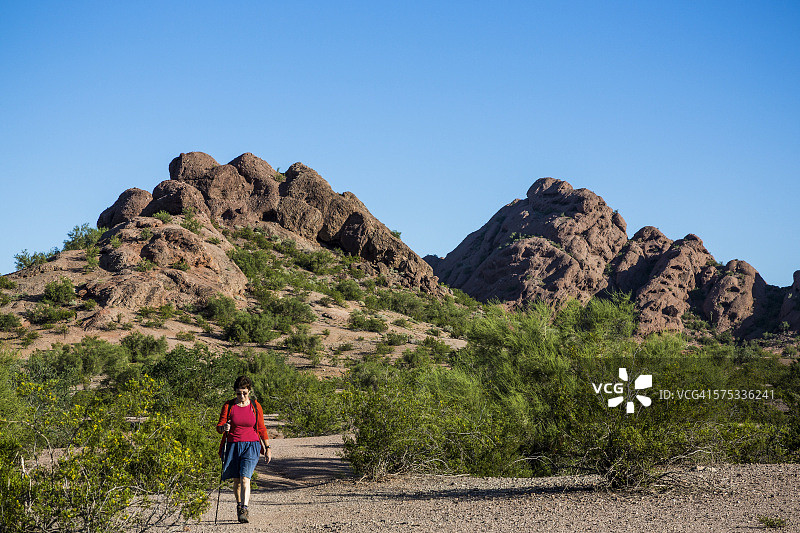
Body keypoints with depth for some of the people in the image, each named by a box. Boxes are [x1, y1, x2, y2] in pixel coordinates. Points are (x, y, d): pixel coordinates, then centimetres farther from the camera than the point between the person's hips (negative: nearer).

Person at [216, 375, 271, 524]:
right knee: (237, 480, 11)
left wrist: (267, 448, 9)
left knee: (245, 478, -18)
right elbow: (219, 427, 0)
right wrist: (223, 427, -25)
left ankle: (244, 511, -24)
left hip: (251, 446, -2)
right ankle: (239, 505, 33)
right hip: (232, 446, 2)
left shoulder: (255, 406, 2)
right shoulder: (228, 406, 0)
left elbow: (261, 428, 9)